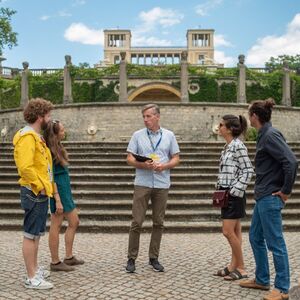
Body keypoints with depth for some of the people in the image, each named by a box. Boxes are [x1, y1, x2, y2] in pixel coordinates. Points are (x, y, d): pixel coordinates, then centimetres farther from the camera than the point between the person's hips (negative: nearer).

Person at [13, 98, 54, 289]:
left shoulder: (36, 136, 15)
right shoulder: (27, 136, -17)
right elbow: (25, 167, -27)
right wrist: (39, 187, -19)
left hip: (41, 193, 10)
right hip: (35, 194, -10)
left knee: (36, 234, 18)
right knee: (31, 235, -3)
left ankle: (34, 269, 30)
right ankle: (32, 278, 4)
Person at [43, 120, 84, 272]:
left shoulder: (57, 148, 11)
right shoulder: (50, 151, -17)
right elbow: (51, 177, -20)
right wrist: (57, 200, -21)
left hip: (65, 190, 10)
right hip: (58, 191, -10)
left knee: (74, 222, 14)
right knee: (56, 226, 1)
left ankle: (69, 257, 24)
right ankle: (55, 262, 12)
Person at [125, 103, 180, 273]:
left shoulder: (169, 136, 7)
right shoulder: (138, 135, 6)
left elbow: (176, 159, 8)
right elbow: (130, 159, 3)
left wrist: (164, 166, -12)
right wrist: (143, 164, -16)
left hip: (162, 184, 1)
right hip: (142, 184, -1)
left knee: (159, 222, 7)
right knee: (137, 222, -2)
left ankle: (154, 258, 18)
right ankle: (132, 258, 9)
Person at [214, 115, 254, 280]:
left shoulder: (238, 146, -14)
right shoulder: (228, 146, 13)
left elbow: (248, 171, -17)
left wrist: (235, 191, -17)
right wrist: (221, 190, 11)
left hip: (234, 194, -9)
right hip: (227, 194, 9)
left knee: (228, 231, -5)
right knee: (235, 232, 13)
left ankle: (241, 268, 7)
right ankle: (233, 266, 21)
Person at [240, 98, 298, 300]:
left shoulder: (270, 135, -16)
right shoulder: (265, 134, 12)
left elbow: (292, 162, -25)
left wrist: (286, 191, -17)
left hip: (270, 198, -10)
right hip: (263, 197, 10)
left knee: (275, 243, -1)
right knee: (256, 237, 18)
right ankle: (262, 280, 30)